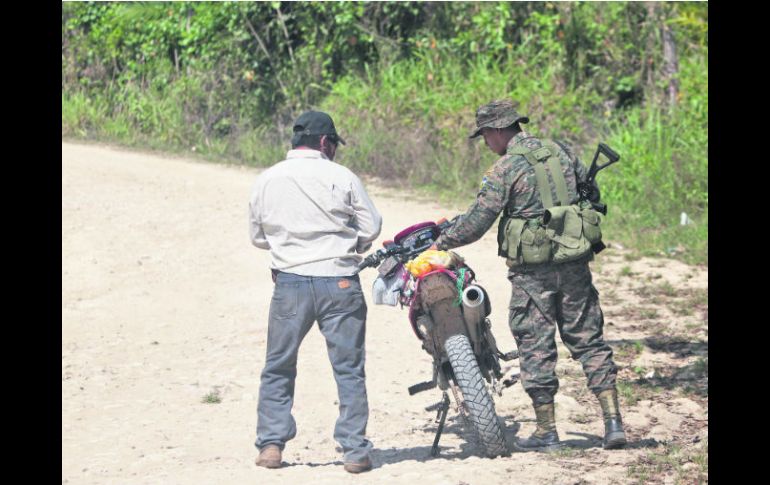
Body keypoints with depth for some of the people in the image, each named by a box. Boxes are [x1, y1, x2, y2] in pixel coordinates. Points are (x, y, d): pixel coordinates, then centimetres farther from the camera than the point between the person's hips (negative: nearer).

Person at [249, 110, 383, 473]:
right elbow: (372, 227, -1)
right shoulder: (341, 178, -5)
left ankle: (270, 444, 9)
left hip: (290, 283, 2)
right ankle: (355, 450, 4)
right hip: (339, 283, -2)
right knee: (349, 370, 5)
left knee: (277, 368, 14)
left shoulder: (266, 181, 3)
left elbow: (258, 236, 12)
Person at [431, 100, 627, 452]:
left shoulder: (505, 169, -10)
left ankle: (546, 432, 6)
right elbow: (593, 196, 15)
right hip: (575, 264, 5)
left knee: (536, 346, 4)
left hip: (533, 270, -5)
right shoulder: (562, 153, 7)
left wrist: (441, 243, 2)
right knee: (588, 340, 9)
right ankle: (613, 422, 2)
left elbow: (477, 221, -11)